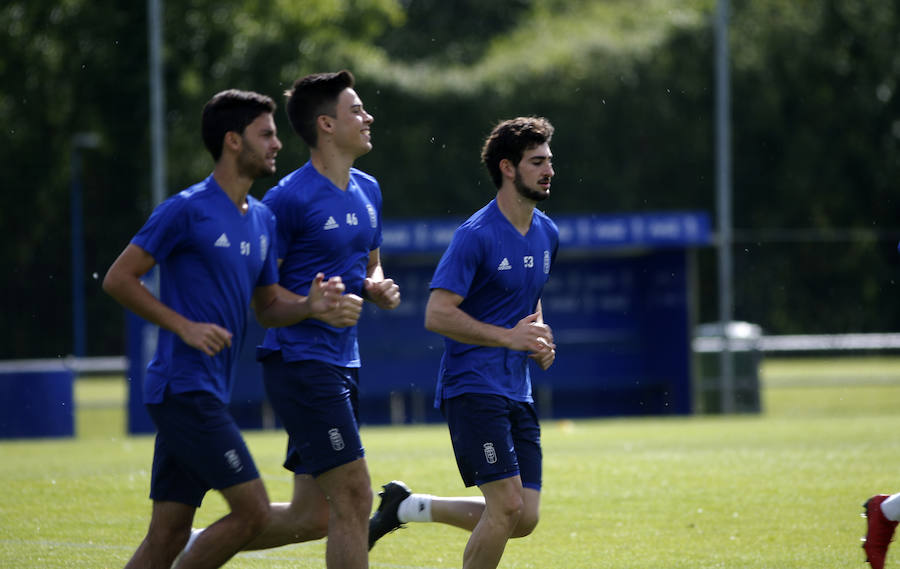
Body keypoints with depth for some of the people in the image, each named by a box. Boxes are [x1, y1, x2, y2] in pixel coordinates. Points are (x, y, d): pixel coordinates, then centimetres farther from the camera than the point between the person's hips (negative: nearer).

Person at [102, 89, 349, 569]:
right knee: (253, 511, -12)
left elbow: (266, 306, 22)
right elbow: (118, 279, -9)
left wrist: (310, 305, 1)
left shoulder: (261, 219, 15)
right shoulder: (188, 210, -10)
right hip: (183, 385, -9)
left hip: (208, 393, 9)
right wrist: (185, 327, -16)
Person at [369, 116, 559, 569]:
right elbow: (437, 315, -18)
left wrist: (539, 337, 8)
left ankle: (407, 507, 20)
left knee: (524, 519, 1)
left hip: (517, 392, 8)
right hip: (473, 389, -8)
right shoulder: (475, 235, -13)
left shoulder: (546, 233, 12)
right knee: (507, 506, -16)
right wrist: (509, 336, -23)